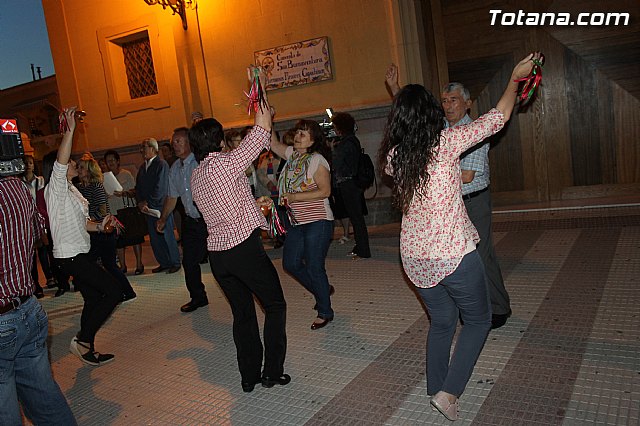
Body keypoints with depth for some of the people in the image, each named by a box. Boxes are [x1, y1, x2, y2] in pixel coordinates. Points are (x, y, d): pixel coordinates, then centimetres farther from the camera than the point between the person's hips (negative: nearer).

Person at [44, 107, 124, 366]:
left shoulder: (71, 190, 17)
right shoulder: (56, 188, -11)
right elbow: (59, 162, -31)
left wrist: (100, 226, 5)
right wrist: (70, 130, -37)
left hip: (78, 254, 10)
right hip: (71, 255, -10)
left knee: (93, 300, 14)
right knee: (114, 291, -11)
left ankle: (88, 352, 24)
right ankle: (82, 340, -2)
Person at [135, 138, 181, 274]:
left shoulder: (161, 164, -8)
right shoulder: (142, 167, 16)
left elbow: (160, 188, -15)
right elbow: (138, 187, 14)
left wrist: (147, 202, -13)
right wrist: (140, 202, -3)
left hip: (161, 206, -7)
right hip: (148, 208, 7)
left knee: (166, 235, -2)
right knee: (154, 237, 9)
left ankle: (175, 263, 10)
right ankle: (164, 263, 20)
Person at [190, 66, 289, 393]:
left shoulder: (195, 177, 12)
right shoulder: (225, 163, -12)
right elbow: (263, 128, -7)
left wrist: (255, 202, 33)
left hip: (217, 253, 7)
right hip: (244, 246, -7)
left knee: (242, 313, 17)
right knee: (275, 305, 9)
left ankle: (249, 377, 24)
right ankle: (272, 373, 12)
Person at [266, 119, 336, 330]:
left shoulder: (317, 160, -11)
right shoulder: (291, 154, 10)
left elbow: (325, 191, -17)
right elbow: (272, 143, 10)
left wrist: (294, 197, -19)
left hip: (318, 221, -8)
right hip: (297, 222, 8)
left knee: (314, 267, -3)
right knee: (291, 264, 11)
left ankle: (325, 312, 15)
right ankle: (323, 289, 32)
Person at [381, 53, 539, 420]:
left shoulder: (393, 155, 0)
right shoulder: (446, 143, -13)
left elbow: (399, 125, 25)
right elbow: (500, 115, -3)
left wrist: (398, 94, 35)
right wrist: (516, 77, 14)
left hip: (415, 258, 5)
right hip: (454, 254, -5)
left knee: (442, 323, 23)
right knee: (478, 320, 16)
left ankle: (436, 391, 31)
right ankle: (449, 391, 7)